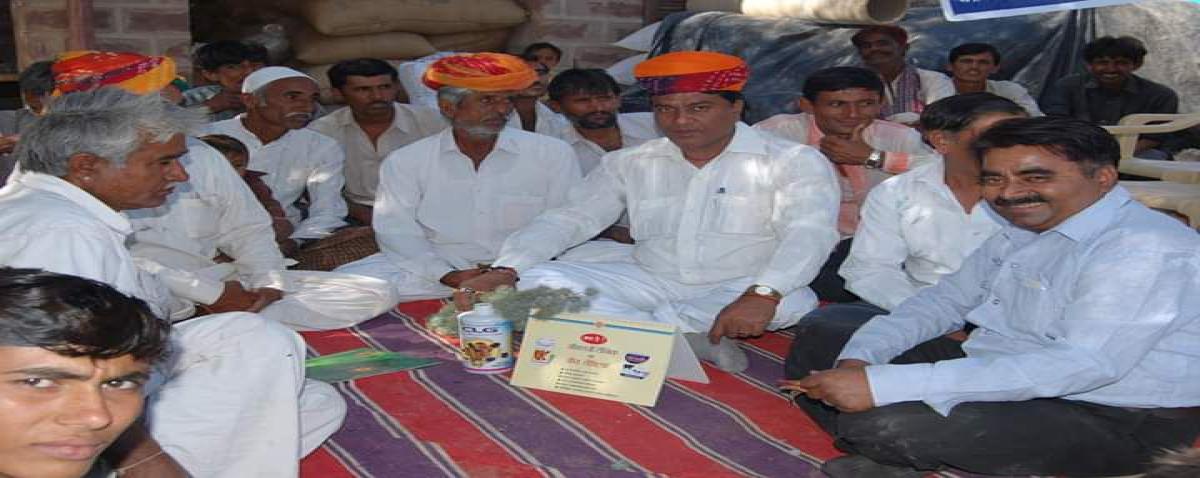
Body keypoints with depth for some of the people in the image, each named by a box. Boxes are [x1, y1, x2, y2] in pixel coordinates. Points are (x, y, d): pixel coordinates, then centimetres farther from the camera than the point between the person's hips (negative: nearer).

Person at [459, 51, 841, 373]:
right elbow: (569, 220, 4)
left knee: (792, 302, -37)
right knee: (536, 278, -16)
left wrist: (763, 295, -38)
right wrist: (505, 270, -13)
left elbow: (809, 233, -18)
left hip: (740, 293, -2)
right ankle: (685, 338, -24)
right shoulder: (628, 164, 7)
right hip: (652, 285, 3)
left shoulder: (793, 162, -5)